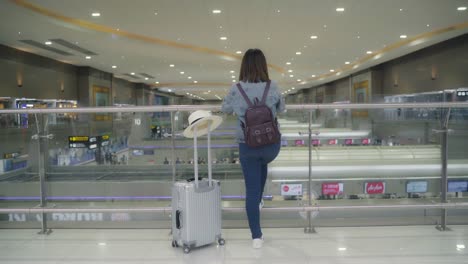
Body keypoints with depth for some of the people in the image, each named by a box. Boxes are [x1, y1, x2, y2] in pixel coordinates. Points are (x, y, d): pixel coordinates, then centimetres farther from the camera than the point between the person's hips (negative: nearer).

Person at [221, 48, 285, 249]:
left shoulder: (236, 89, -9)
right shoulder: (272, 87, -9)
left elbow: (225, 109, 9)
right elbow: (281, 108, 10)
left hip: (247, 145, -1)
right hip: (271, 144, 1)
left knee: (251, 190, 8)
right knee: (263, 165, 36)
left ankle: (256, 237, 15)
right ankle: (259, 201, 45)